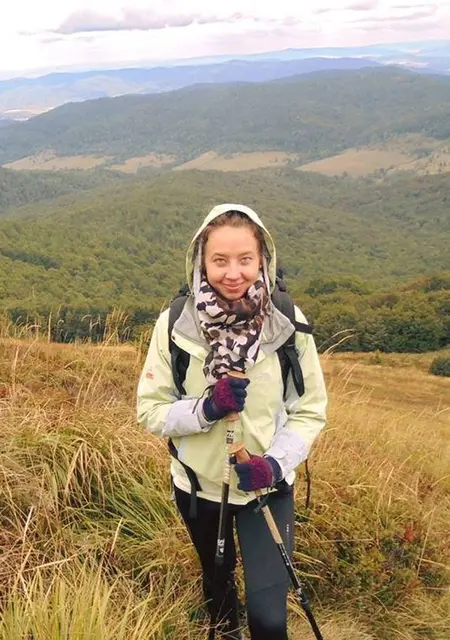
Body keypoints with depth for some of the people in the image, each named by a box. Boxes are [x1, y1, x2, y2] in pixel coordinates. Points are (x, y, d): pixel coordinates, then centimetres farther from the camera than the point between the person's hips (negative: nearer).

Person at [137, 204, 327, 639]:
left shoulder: (289, 323, -17)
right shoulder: (175, 324, -18)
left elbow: (310, 410, -9)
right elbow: (150, 409, -11)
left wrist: (276, 462, -24)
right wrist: (205, 408, -29)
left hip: (268, 487, -1)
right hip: (198, 484, 2)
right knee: (216, 578, 28)